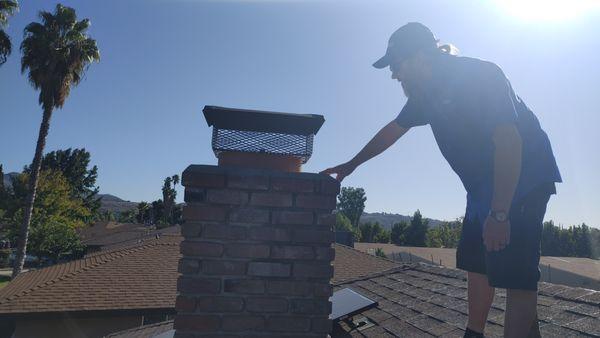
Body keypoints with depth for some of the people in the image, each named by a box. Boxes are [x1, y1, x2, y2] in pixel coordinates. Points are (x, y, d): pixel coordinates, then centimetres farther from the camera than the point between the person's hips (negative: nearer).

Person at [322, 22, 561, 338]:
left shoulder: (480, 75, -19)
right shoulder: (426, 92, 7)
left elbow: (508, 141, -27)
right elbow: (393, 129, 16)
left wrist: (499, 214, -32)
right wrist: (351, 165, 20)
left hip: (522, 180, -9)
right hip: (482, 186, 9)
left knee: (514, 273, -14)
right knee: (475, 263, 11)